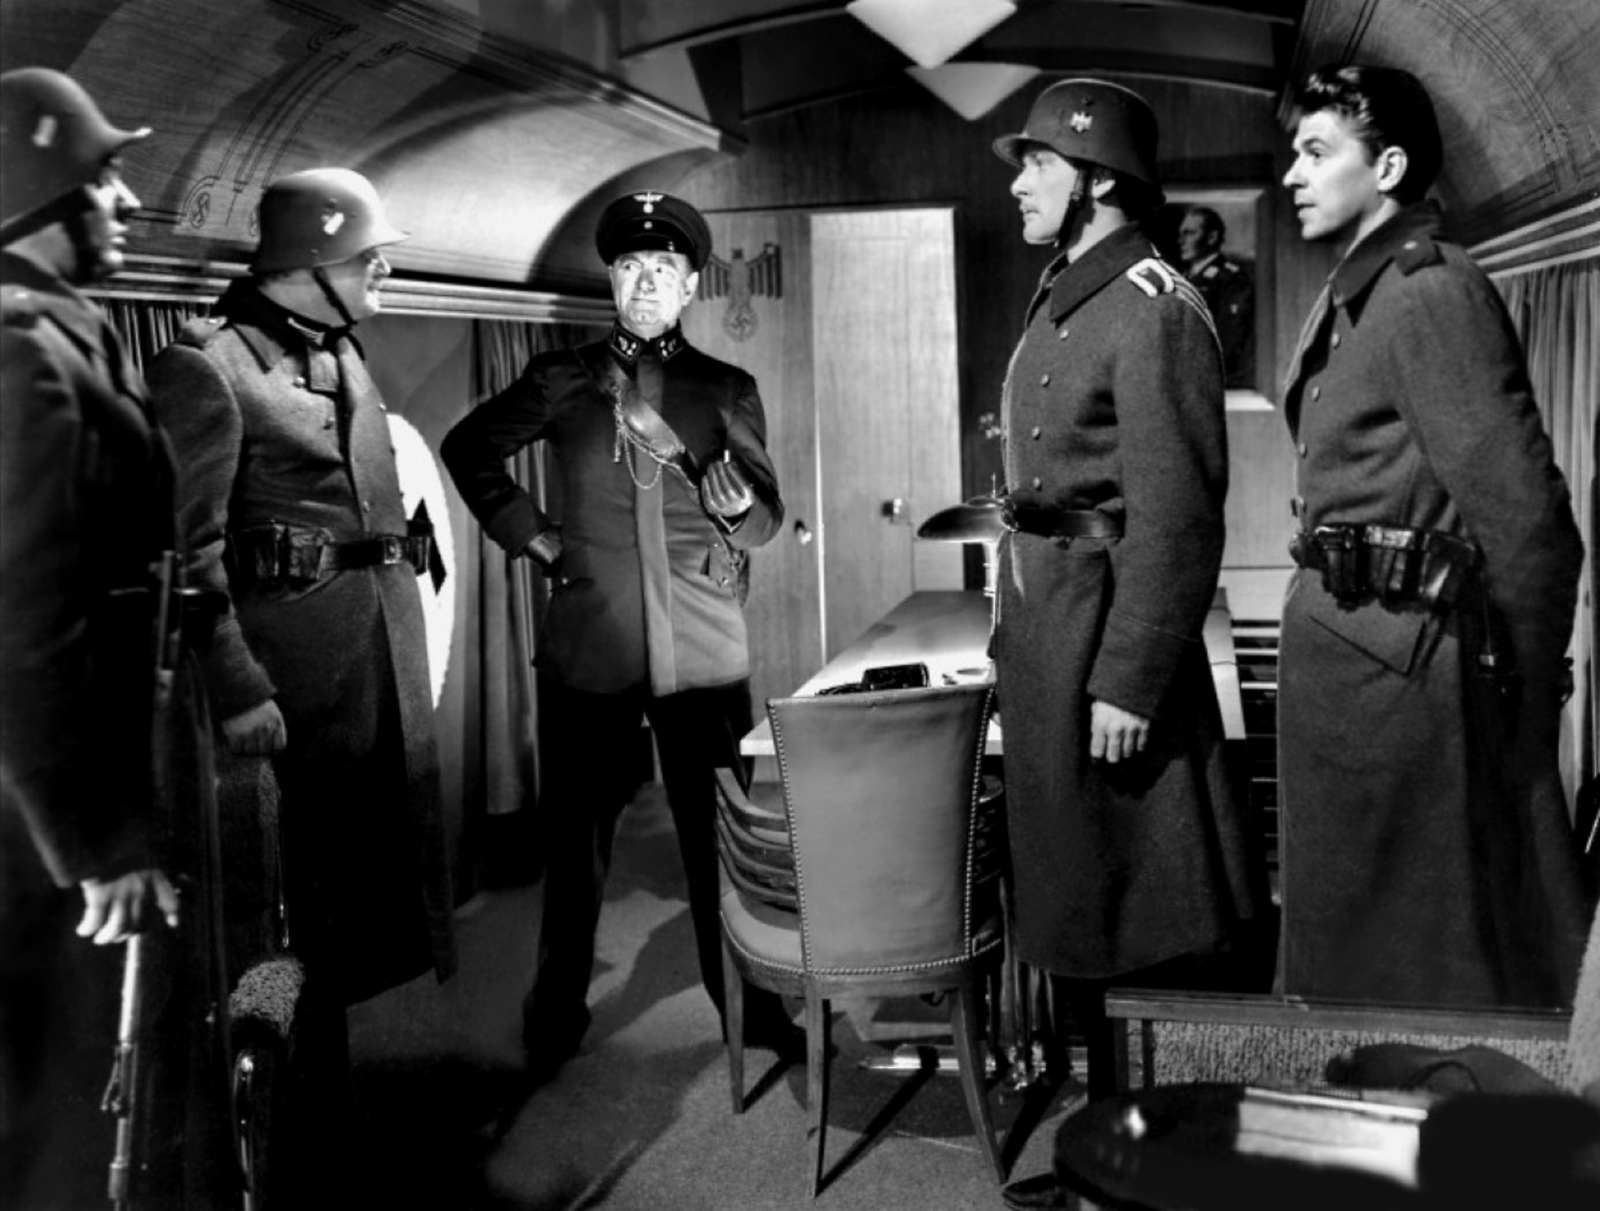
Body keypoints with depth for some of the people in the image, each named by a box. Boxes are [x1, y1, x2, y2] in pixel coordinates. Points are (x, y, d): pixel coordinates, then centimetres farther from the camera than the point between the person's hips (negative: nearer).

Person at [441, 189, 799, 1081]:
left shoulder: (728, 391, 6)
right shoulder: (564, 380, 6)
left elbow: (765, 525, 1)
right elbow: (469, 448, 18)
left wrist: (732, 496, -21)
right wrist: (529, 533, 7)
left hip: (706, 654, 0)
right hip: (589, 647, 0)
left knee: (721, 838, 3)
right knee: (576, 839, 7)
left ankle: (750, 1008, 19)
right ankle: (556, 1017, 23)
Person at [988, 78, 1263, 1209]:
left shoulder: (1153, 308, -13)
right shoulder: (1061, 302, 15)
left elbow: (1176, 517, -19)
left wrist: (1129, 681, -21)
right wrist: (1018, 632, 14)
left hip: (1110, 626, -9)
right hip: (1041, 625, 9)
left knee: (1133, 912, 2)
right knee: (1071, 898, 17)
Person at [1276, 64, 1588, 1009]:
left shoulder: (1432, 293, -15)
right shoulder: (1357, 296, 14)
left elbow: (1524, 509, -18)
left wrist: (1524, 695, -12)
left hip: (1398, 662, -9)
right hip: (1342, 643, 9)